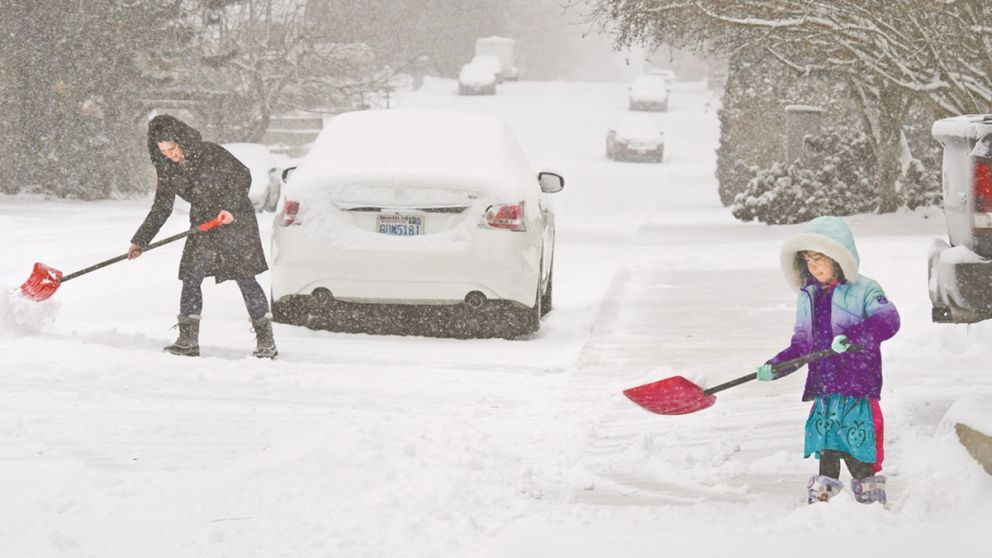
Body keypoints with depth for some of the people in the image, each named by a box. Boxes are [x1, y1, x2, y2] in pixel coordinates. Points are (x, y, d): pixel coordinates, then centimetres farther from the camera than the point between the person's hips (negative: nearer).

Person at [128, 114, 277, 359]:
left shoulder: (210, 154, -19)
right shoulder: (168, 169, -3)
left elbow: (243, 177, -11)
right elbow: (161, 209, 5)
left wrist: (230, 207, -23)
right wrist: (140, 241, 2)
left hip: (236, 221, -5)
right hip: (203, 225, 5)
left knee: (245, 278, -5)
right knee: (191, 278, -5)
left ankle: (266, 341, 1)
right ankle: (188, 340, -1)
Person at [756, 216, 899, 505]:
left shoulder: (864, 290, -4)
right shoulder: (808, 298, 15)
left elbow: (888, 320, -20)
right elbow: (801, 345, 18)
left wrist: (851, 336, -33)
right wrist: (775, 367, 1)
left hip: (858, 386, -5)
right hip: (823, 387, 5)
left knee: (857, 450, 0)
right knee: (826, 448, 8)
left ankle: (869, 494, 12)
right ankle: (823, 492, 16)